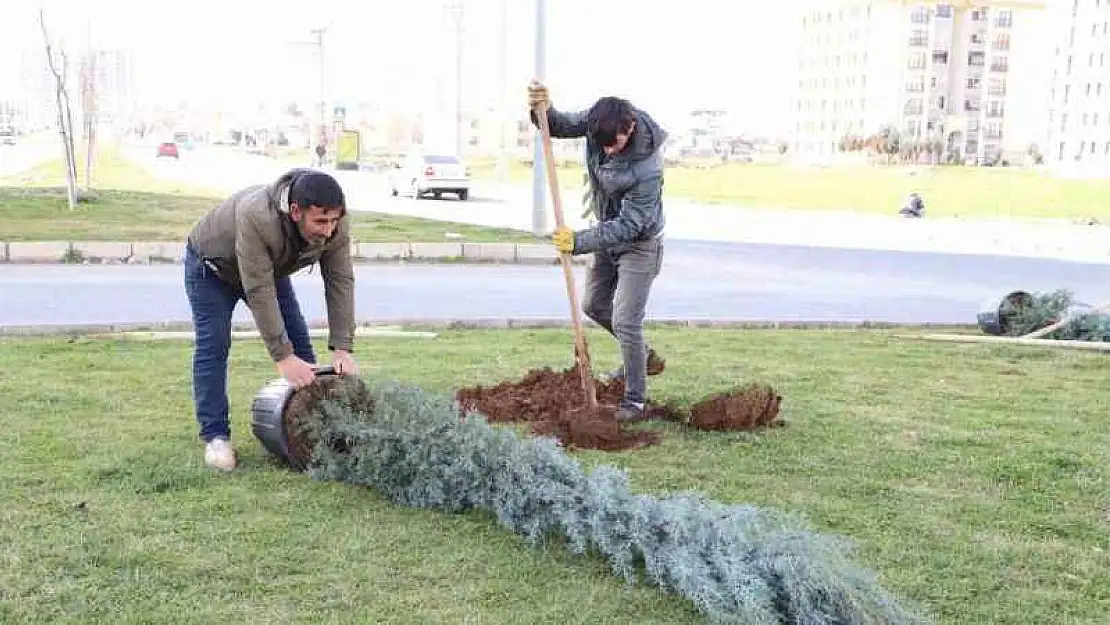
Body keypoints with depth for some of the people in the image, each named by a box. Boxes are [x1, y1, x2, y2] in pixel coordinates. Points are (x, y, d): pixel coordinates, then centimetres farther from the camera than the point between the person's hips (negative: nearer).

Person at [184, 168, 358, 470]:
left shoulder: (336, 223, -30)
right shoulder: (256, 216, -45)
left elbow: (341, 282, -25)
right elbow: (259, 292, -43)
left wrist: (342, 348, -30)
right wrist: (283, 357, -42)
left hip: (268, 266, 5)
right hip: (211, 265, -5)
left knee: (299, 341, 0)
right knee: (213, 344, -13)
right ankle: (215, 436, -5)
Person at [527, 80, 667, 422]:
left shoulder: (647, 167, -36)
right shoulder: (598, 119, -18)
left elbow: (629, 224, -31)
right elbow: (561, 125, -6)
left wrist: (579, 241, -34)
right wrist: (543, 110, -29)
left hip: (638, 243, -8)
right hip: (609, 232, 8)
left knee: (625, 322, -9)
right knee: (594, 305, 18)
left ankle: (635, 400, 7)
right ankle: (644, 358, 37)